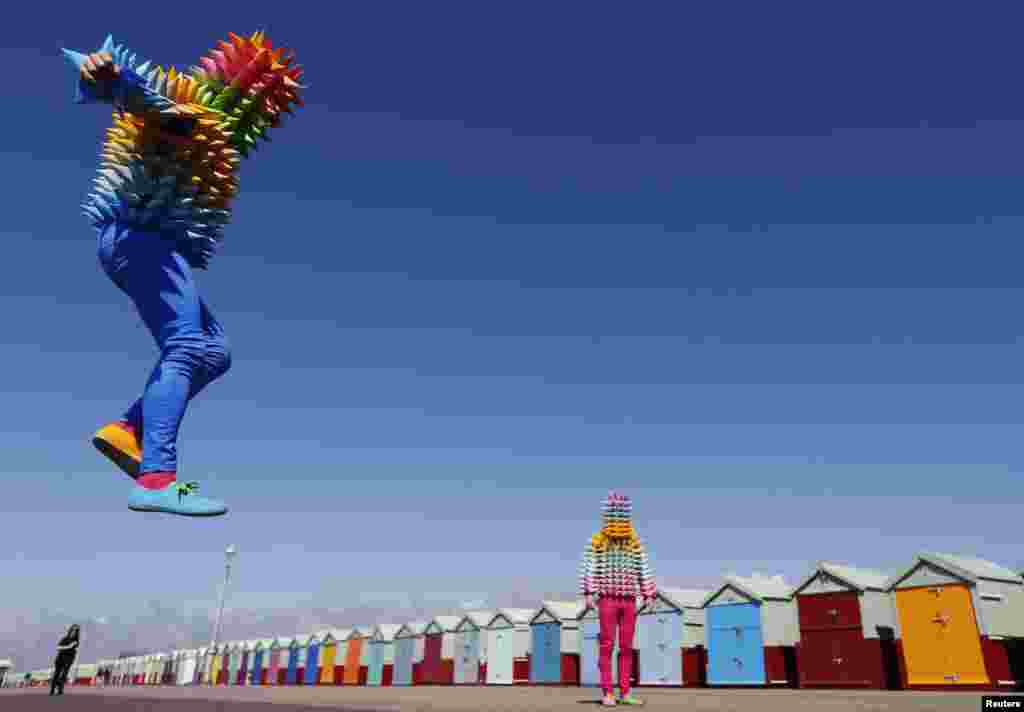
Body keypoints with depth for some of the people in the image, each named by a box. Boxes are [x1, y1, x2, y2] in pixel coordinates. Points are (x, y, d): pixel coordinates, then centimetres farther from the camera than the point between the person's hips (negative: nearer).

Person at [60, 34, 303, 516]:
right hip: (137, 235, -10)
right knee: (187, 347, -23)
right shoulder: (189, 102, -3)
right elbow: (133, 87, -23)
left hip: (152, 241, 10)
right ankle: (156, 481, -29)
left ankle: (126, 431, 5)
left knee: (214, 352, 10)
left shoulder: (218, 135, 24)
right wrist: (101, 74, -42)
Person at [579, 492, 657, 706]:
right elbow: (589, 568, -7)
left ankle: (625, 693, 12)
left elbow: (643, 570, 10)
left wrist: (648, 595, 4)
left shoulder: (635, 543, 8)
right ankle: (607, 693, 3)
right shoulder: (597, 542, -3)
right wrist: (588, 593, -15)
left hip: (629, 601, 4)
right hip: (607, 599, -4)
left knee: (626, 647, 6)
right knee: (607, 645, -2)